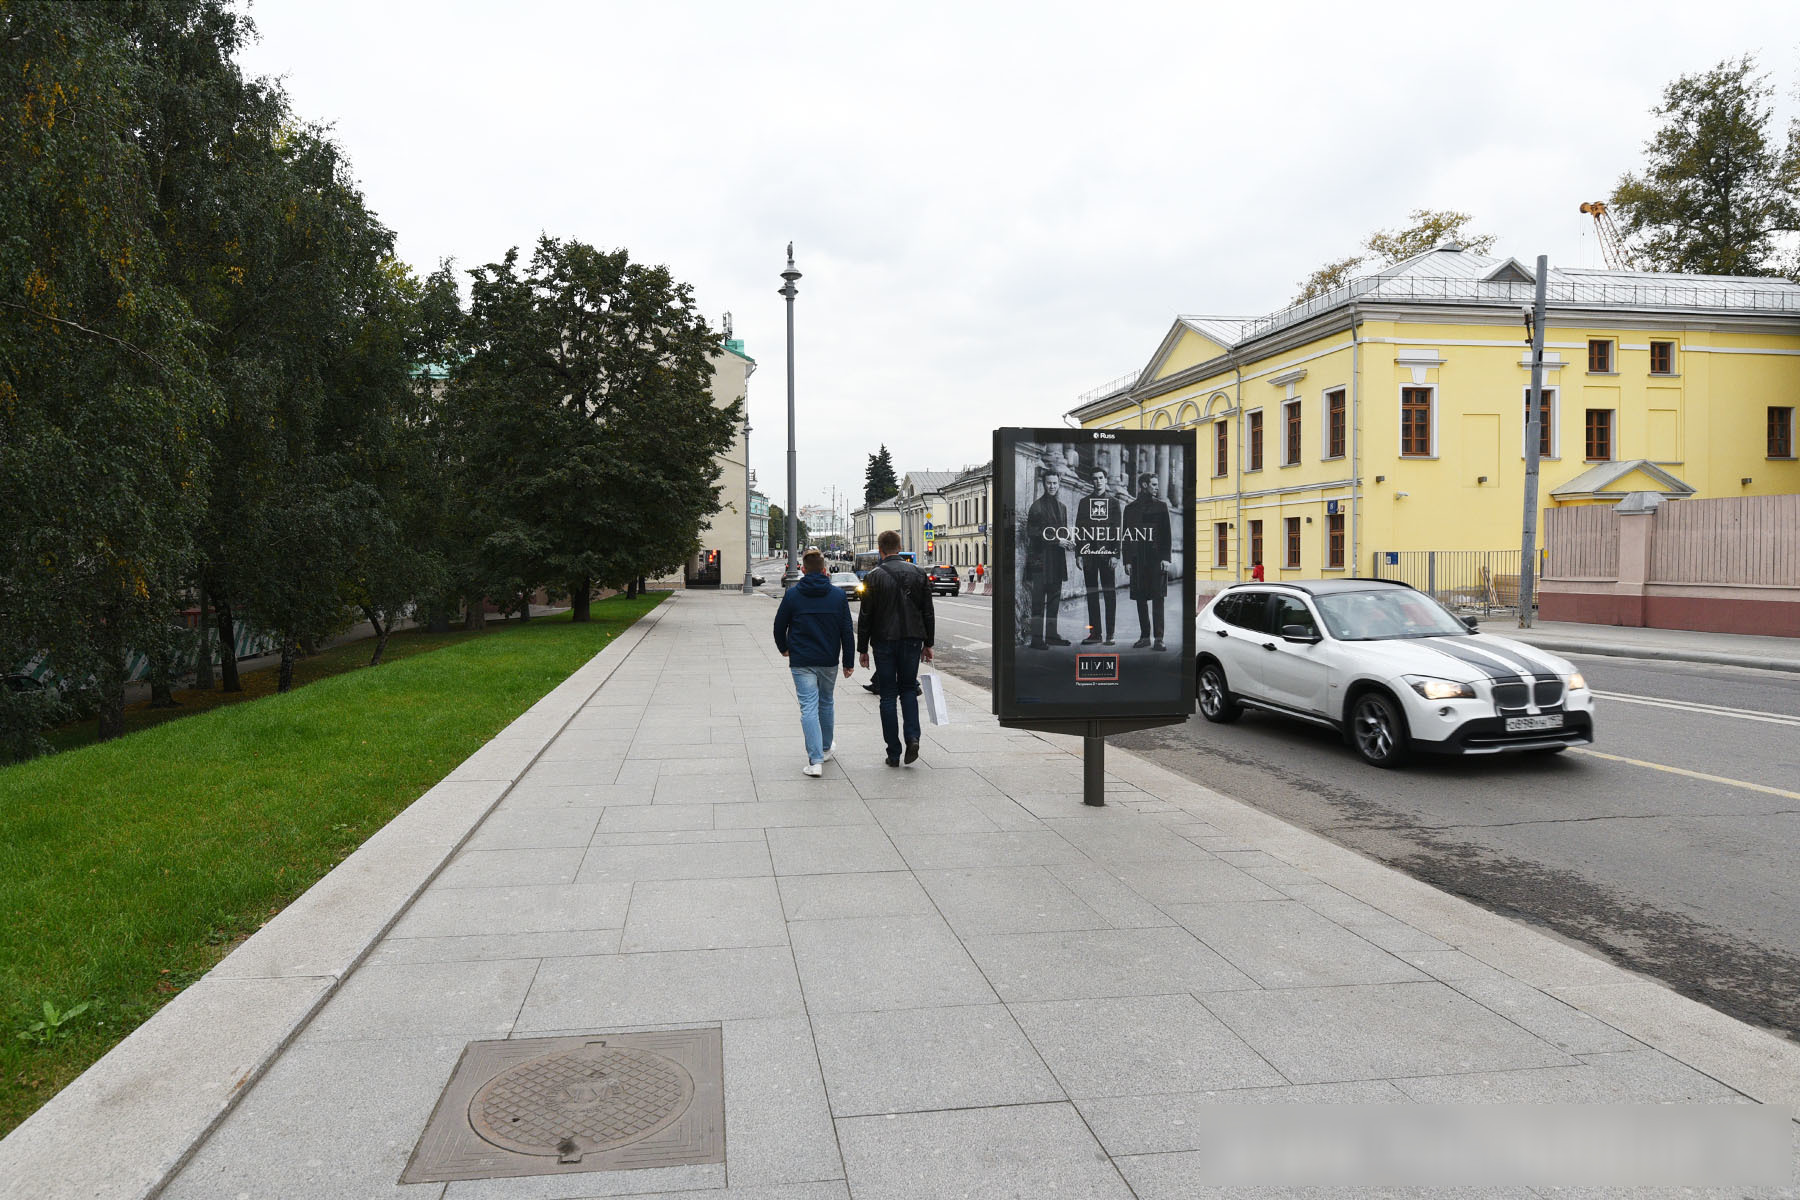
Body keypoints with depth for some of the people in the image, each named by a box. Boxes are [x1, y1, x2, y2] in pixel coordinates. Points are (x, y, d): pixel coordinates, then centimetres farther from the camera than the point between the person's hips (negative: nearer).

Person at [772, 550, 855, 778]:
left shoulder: (792, 595, -4)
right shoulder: (838, 596, 1)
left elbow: (779, 626, 3)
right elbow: (847, 632, 2)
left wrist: (783, 648, 22)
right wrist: (848, 662, 9)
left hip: (802, 662, -2)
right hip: (829, 661, 3)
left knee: (809, 708, -5)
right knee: (826, 704, 21)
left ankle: (815, 760, -14)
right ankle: (825, 750, 36)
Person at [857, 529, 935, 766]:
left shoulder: (873, 577, -6)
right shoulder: (917, 574, 3)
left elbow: (865, 617, -5)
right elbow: (928, 613, 6)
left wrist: (862, 649, 2)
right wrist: (928, 644, 13)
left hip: (884, 642, -2)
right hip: (912, 640, 2)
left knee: (888, 696, 4)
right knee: (908, 689, 17)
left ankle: (894, 753, 4)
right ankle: (912, 737, -4)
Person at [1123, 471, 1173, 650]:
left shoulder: (1160, 506, 8)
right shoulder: (1130, 508, 11)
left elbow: (1166, 535, 4)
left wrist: (1165, 558, -6)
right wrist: (1127, 560, 2)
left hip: (1157, 559, -2)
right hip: (1138, 560, 2)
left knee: (1157, 599, -5)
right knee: (1141, 599, 4)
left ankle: (1158, 638, -5)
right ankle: (1145, 636, 12)